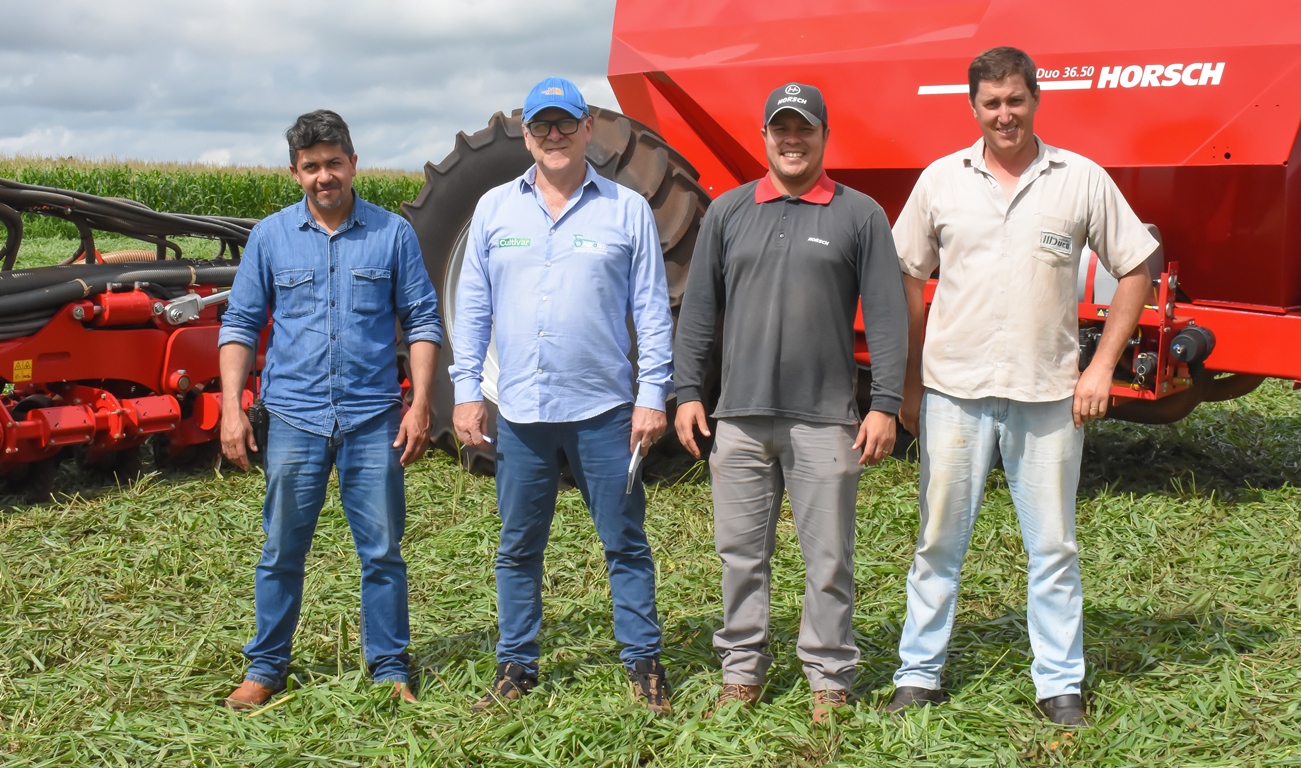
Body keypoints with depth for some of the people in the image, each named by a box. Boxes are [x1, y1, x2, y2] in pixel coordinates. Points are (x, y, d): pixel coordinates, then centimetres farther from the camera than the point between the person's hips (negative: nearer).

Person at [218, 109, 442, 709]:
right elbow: (240, 323, 8)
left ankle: (390, 667, 18)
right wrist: (232, 406, -1)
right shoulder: (270, 237, 6)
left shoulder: (392, 233, 3)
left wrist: (420, 402, -3)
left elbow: (422, 321, 6)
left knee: (382, 551, 5)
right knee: (282, 551, 8)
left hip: (373, 418, 0)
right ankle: (265, 668, 22)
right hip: (294, 417, 1)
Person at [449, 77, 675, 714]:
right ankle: (516, 667, 23)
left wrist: (653, 395, -4)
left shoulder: (627, 210, 3)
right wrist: (466, 390, 3)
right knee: (518, 548, 11)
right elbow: (472, 306, 10)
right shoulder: (495, 209, 9)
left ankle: (643, 663, 18)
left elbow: (652, 310, 2)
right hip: (520, 411, 2)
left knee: (625, 543, 5)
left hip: (604, 409, -2)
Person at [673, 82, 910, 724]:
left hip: (825, 419, -2)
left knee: (828, 558, 4)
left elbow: (887, 318, 1)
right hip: (741, 416, 2)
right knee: (741, 553, 9)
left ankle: (829, 677, 17)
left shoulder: (860, 215, 3)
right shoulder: (728, 212, 10)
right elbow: (698, 310, 12)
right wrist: (687, 391, 6)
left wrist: (885, 405, -5)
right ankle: (742, 668, 23)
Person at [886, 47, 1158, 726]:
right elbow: (907, 279, 8)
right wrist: (909, 383, 6)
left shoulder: (1082, 179, 0)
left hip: (1048, 393, 0)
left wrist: (1102, 366, -2)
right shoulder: (941, 180, 3)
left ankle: (1060, 684, 20)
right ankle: (919, 674, 20)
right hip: (955, 389, 1)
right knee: (938, 542, 8)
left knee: (1053, 547, 8)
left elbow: (1135, 269, 6)